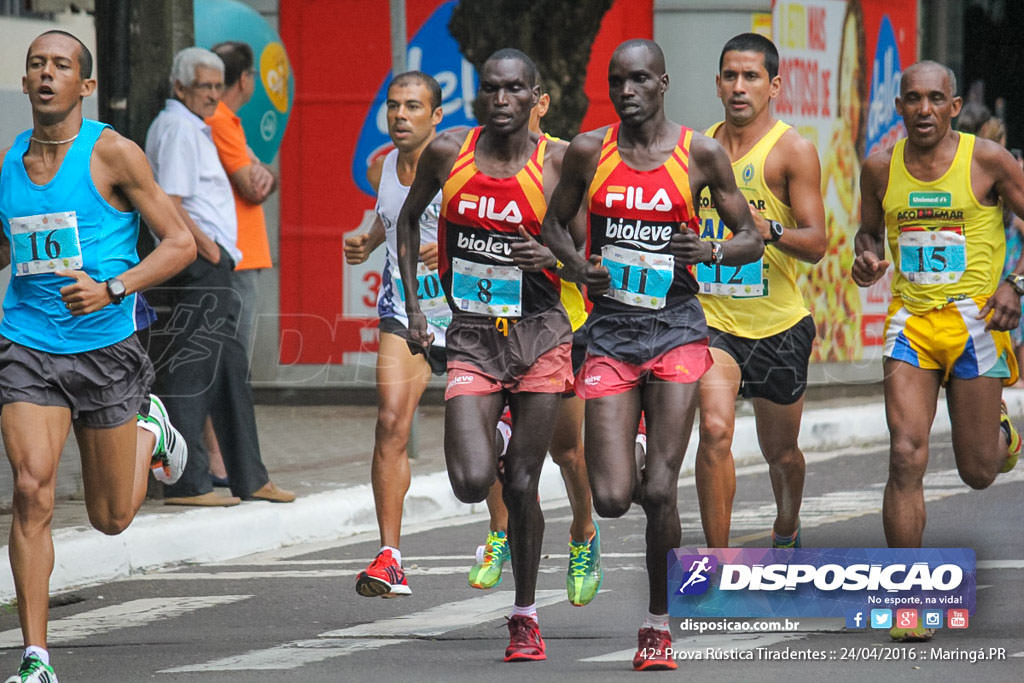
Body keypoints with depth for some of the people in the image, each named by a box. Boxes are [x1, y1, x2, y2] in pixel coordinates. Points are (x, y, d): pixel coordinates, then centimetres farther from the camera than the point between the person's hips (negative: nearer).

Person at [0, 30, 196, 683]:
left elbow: (181, 243, -9)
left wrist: (112, 289, -22)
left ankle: (150, 432, 44)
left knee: (112, 518, 10)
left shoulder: (113, 153, -8)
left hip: (106, 347, -2)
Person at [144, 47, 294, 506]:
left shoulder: (194, 127, 21)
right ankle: (187, 483, -9)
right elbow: (170, 206, -20)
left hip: (209, 264, 11)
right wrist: (208, 248, -14)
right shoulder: (178, 127, -11)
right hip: (197, 263, -11)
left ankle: (250, 480, 20)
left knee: (230, 372, 14)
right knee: (191, 373, -10)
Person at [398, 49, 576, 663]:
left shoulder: (557, 162, -6)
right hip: (472, 336, 1)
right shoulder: (448, 153, -1)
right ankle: (488, 445, 23)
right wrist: (413, 304, 10)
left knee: (522, 486, 2)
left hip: (540, 335, -1)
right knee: (471, 483, -15)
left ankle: (526, 615, 18)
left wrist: (553, 257, -20)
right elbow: (409, 219, 16)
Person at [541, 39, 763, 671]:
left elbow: (753, 240, 6)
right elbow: (554, 224, 17)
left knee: (660, 491, -10)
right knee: (611, 499, -7)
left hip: (676, 327, -1)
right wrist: (576, 264, -4)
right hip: (610, 330, 2)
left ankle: (660, 625, 6)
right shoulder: (589, 151, 3)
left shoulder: (701, 154, -1)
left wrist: (712, 252, -15)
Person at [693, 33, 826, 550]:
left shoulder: (793, 151, -6)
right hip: (710, 318, 1)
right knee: (715, 430, -22)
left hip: (778, 325, -1)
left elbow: (816, 244, -13)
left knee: (781, 453, 14)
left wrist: (768, 230, -30)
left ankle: (785, 531, 46)